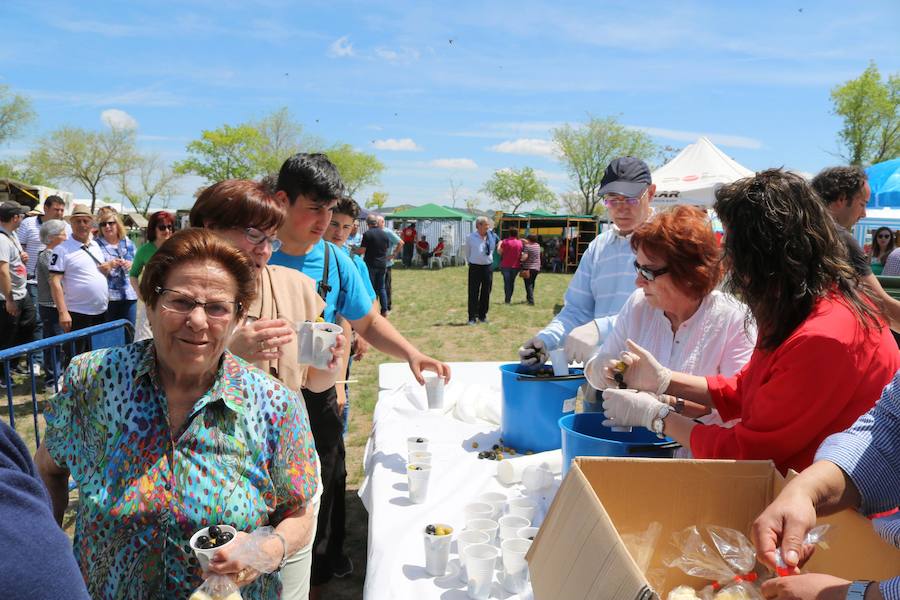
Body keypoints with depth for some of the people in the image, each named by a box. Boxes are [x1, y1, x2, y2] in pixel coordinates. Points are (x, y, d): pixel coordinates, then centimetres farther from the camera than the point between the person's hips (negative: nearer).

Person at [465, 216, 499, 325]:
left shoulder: (492, 236, 2)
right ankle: (472, 318, 4)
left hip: (488, 267, 3)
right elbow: (467, 252, 9)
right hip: (475, 267, -3)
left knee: (486, 293, 9)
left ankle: (482, 316, 21)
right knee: (473, 293, -2)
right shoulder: (471, 237, -2)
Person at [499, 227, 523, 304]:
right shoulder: (520, 242, -1)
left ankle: (507, 300, 3)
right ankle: (509, 299, 15)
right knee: (512, 282, 13)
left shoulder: (505, 242, -10)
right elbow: (521, 254, 4)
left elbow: (500, 252, -2)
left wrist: (499, 244, 13)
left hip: (506, 265, -2)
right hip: (516, 265, 2)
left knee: (507, 282, 6)